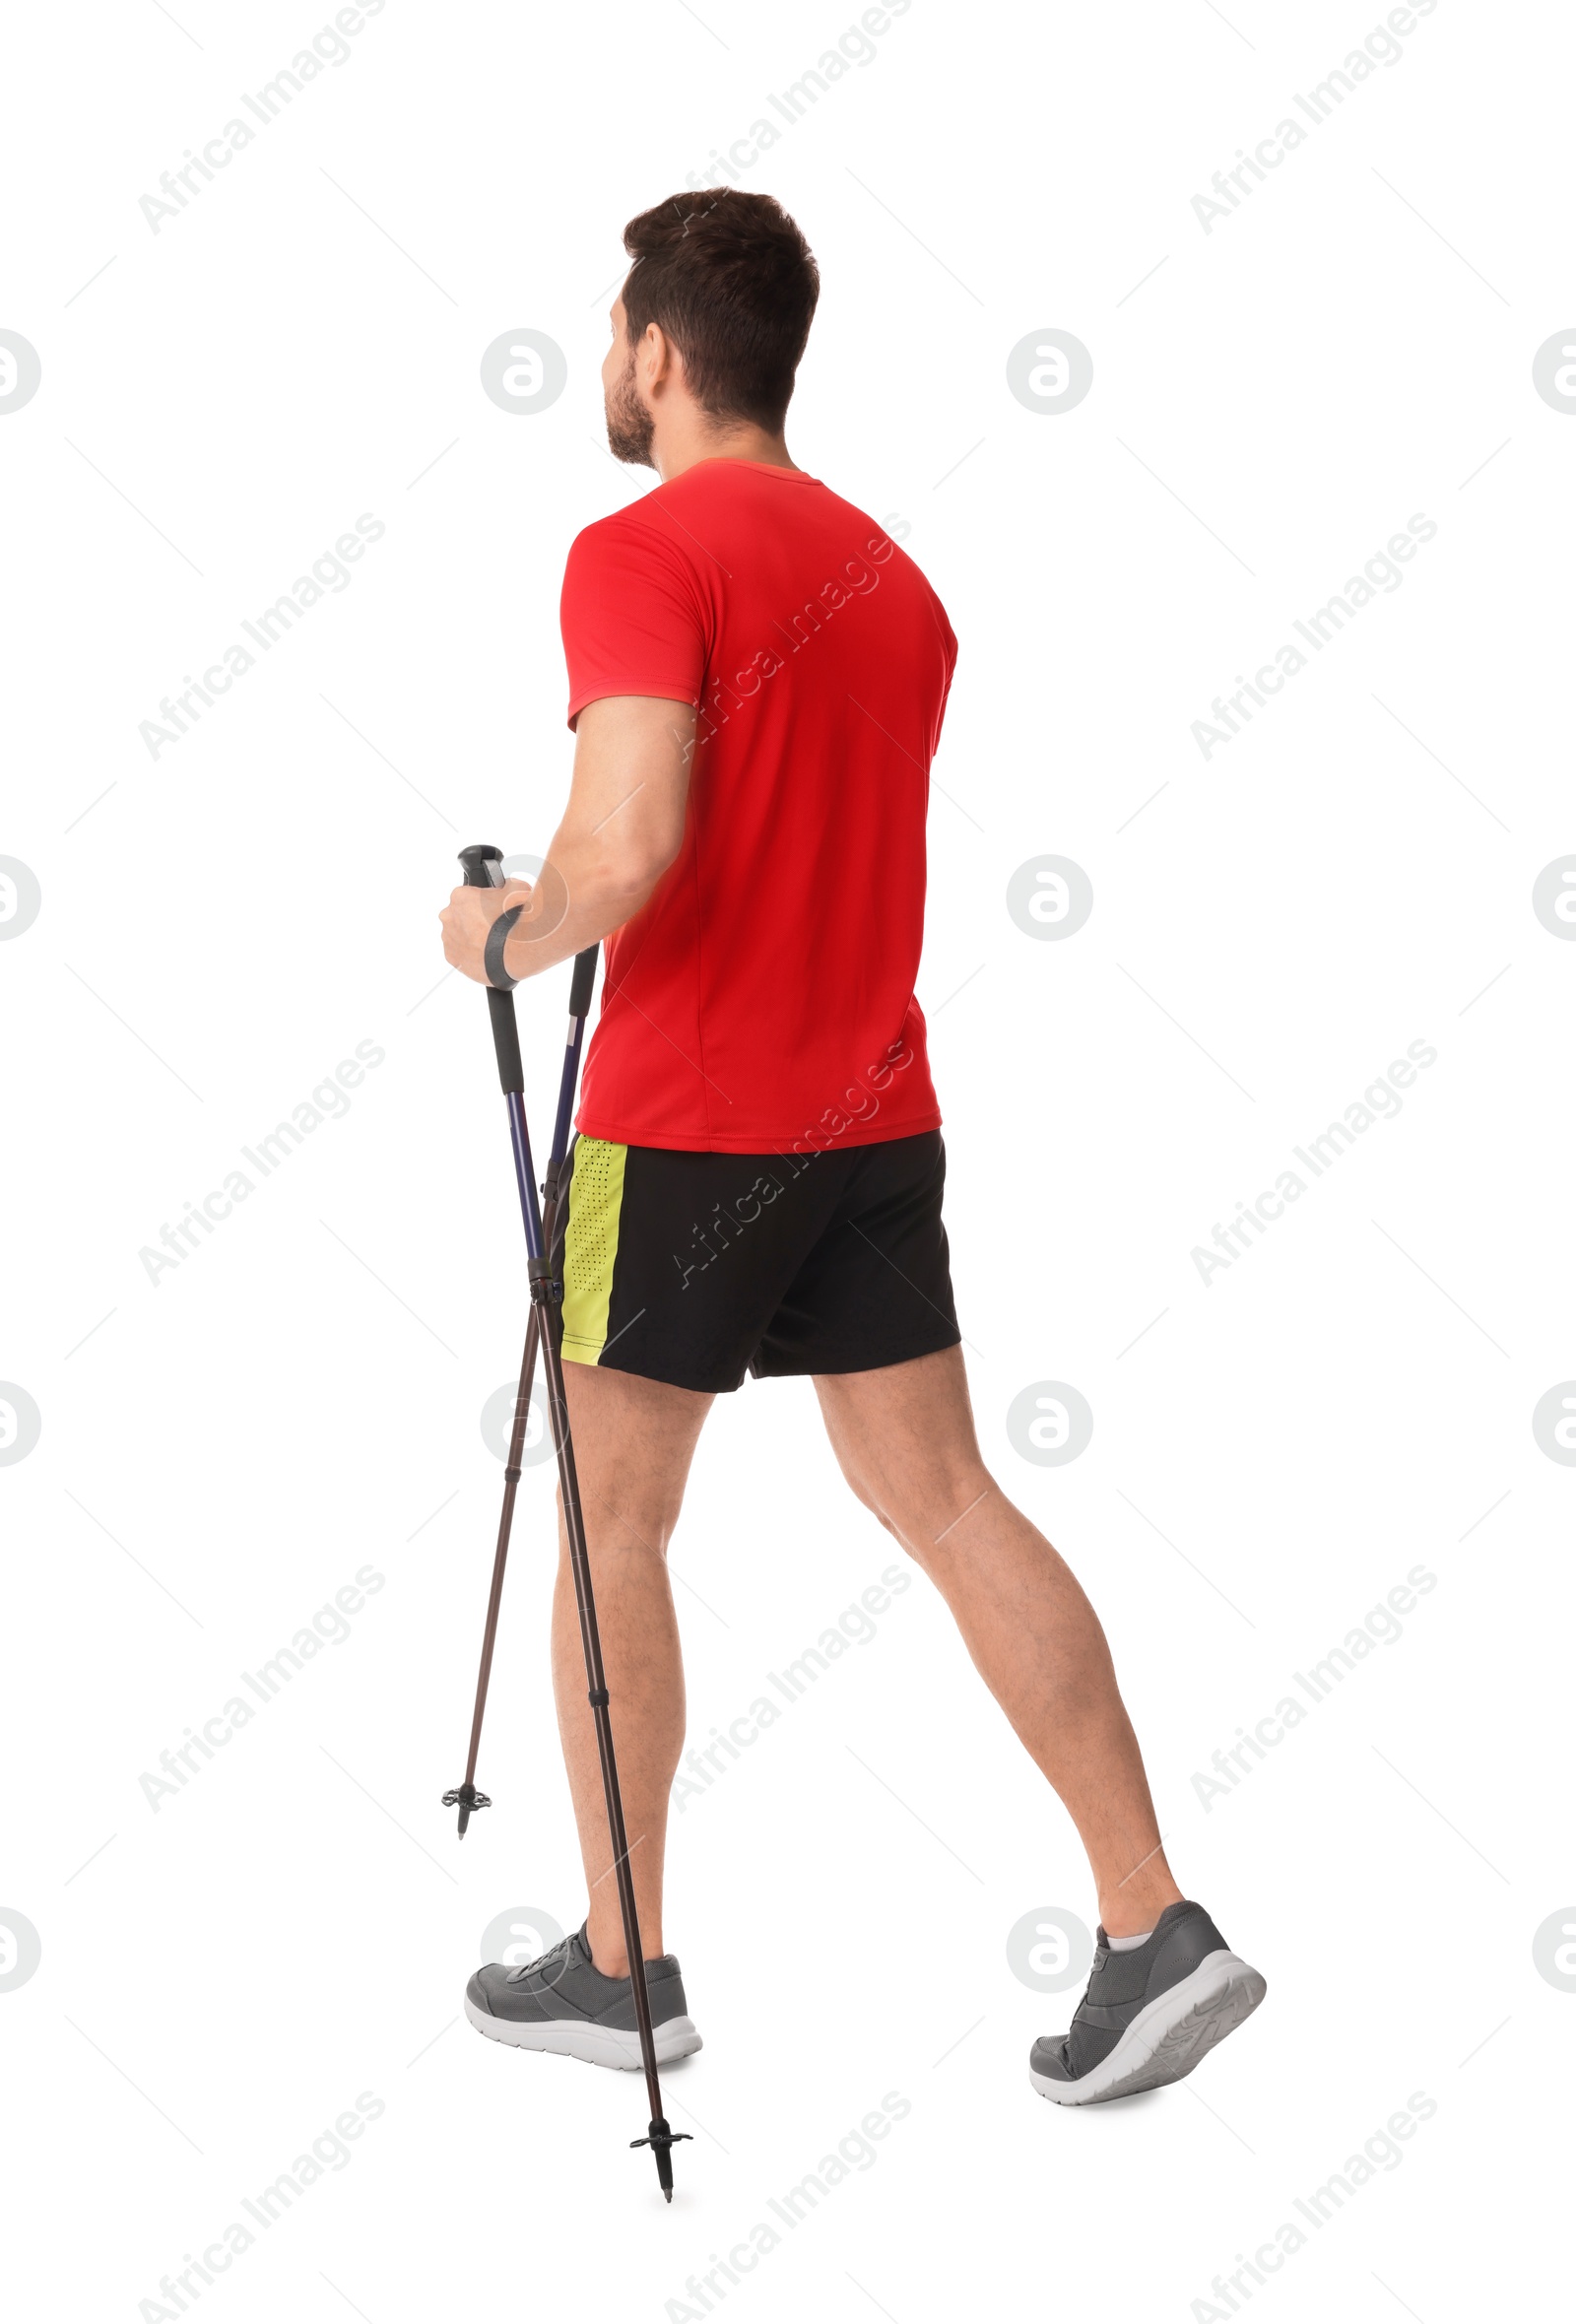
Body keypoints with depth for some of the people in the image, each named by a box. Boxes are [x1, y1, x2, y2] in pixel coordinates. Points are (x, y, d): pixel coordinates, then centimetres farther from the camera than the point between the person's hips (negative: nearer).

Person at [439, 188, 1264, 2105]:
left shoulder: (643, 553, -13)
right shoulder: (885, 569, 12)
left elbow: (626, 846, -26)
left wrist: (505, 936, -7)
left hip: (685, 1122, -7)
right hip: (873, 1113, 7)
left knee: (610, 1523, 8)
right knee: (944, 1503, 9)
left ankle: (621, 1966, 18)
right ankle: (1155, 1927, 4)